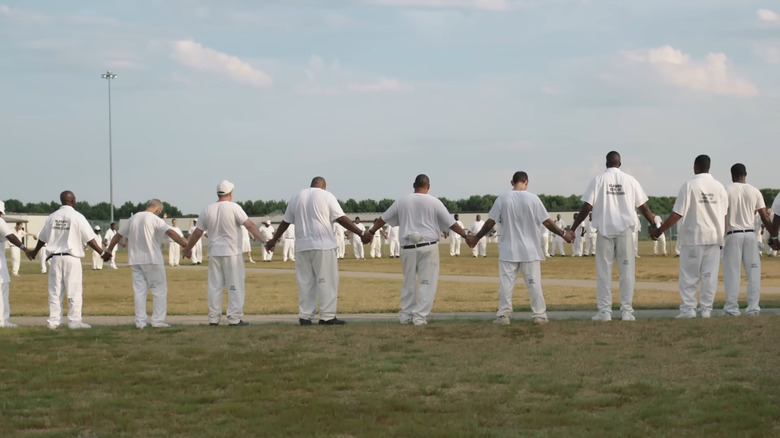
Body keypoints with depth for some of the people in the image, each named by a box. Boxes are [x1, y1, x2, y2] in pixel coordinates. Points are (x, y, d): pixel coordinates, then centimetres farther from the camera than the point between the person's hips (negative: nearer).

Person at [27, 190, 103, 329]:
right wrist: (102, 252, -3)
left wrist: (35, 251, 32)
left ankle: (53, 321, 10)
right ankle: (74, 321, 1)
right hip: (72, 258, -4)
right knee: (74, 290, 1)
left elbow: (42, 238, 15)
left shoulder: (52, 217, 6)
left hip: (55, 257, 4)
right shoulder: (77, 217, -7)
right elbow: (89, 239, -10)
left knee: (55, 291, 8)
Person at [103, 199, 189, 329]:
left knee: (139, 290, 8)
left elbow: (118, 235, 17)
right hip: (152, 259, -5)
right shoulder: (155, 219, -8)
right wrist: (185, 245, -30)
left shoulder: (133, 218, 10)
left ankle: (140, 321, 5)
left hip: (135, 260, 5)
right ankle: (158, 320, -2)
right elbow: (171, 232, -22)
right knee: (159, 289, 3)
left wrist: (108, 251, 28)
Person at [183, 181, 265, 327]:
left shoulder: (207, 209, 4)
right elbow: (250, 225, -15)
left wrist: (187, 249, 21)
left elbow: (197, 232, 8)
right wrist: (264, 241, -14)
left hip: (214, 253, 4)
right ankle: (234, 318, -2)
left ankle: (214, 318, 8)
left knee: (215, 286, 9)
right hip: (232, 253, -4)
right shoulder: (234, 207, -8)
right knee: (235, 286, 1)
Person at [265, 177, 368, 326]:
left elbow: (285, 222, 17)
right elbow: (341, 219, -7)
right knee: (327, 280, -2)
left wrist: (273, 240, 28)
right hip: (323, 245, -5)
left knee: (305, 281, 9)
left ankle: (305, 316, 7)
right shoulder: (326, 196, -1)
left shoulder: (296, 197, 13)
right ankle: (327, 316, -6)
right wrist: (361, 233, -5)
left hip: (302, 246, 5)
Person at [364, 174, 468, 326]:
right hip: (428, 246, -3)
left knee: (409, 282, 14)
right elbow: (451, 223, 2)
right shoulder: (434, 202, 0)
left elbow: (383, 219, 15)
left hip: (408, 246, 3)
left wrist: (370, 232, 25)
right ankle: (420, 316, -4)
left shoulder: (402, 201, 7)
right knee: (427, 282, 1)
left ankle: (406, 315, 19)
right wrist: (465, 235, 11)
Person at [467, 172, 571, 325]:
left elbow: (490, 222, 0)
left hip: (508, 250, 1)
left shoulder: (502, 199, -2)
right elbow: (547, 222, -5)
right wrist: (563, 233, 7)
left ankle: (503, 315, 4)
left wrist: (476, 238, 12)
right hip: (529, 249, -1)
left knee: (506, 283, 5)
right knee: (534, 282, 5)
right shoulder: (532, 198, -5)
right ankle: (539, 315, 7)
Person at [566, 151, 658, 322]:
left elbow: (587, 207, -5)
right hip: (625, 230, 1)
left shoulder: (599, 179, -1)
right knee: (627, 270, 5)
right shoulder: (630, 180, 5)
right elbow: (643, 207, 6)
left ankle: (604, 311, 1)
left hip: (604, 230, -1)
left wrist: (572, 229, -1)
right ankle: (627, 311, 1)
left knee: (603, 271, 3)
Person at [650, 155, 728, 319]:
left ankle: (688, 307, -4)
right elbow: (724, 215, 8)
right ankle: (706, 308, 4)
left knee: (689, 275, 2)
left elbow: (677, 214, -10)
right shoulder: (719, 187, 6)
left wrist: (659, 230, -4)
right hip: (714, 237, 4)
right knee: (710, 274, 5)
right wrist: (721, 236, 18)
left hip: (693, 237, -4)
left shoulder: (689, 185, -7)